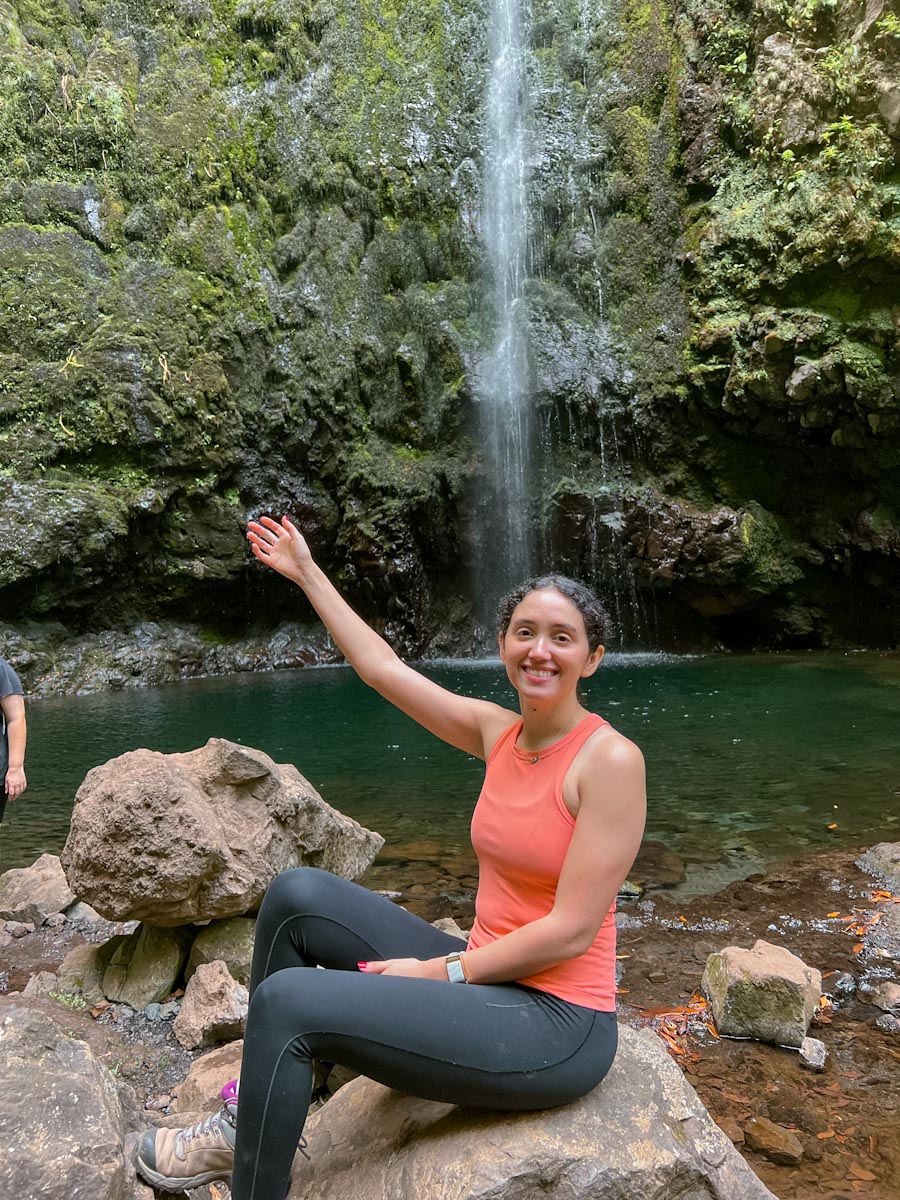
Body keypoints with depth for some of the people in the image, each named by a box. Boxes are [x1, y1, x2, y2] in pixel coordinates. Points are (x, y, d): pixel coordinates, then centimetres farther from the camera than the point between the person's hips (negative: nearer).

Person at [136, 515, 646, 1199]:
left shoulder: (611, 759, -18)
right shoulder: (499, 732, 1)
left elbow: (573, 930, -20)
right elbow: (384, 668, 8)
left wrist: (443, 972, -13)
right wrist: (308, 574, 14)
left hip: (555, 1025, -7)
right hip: (489, 982, 7)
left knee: (289, 1002, -18)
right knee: (298, 895, 2)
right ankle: (255, 1119, 16)